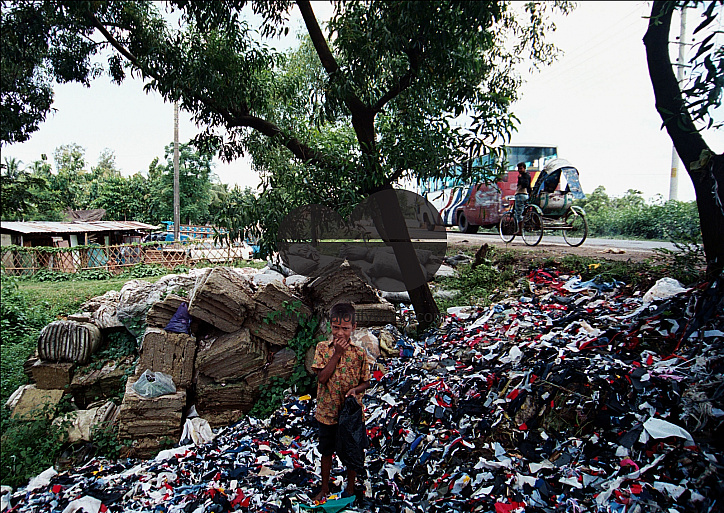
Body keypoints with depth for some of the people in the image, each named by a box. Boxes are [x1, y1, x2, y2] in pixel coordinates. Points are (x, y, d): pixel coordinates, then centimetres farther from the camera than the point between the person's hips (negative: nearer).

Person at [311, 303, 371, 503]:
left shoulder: (359, 353, -9)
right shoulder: (323, 348, -8)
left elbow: (366, 382, -1)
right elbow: (322, 377, -18)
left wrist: (355, 389, -21)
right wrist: (337, 354, -23)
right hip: (327, 411, 1)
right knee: (326, 451, 18)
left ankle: (350, 487, 37)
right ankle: (325, 488, 39)